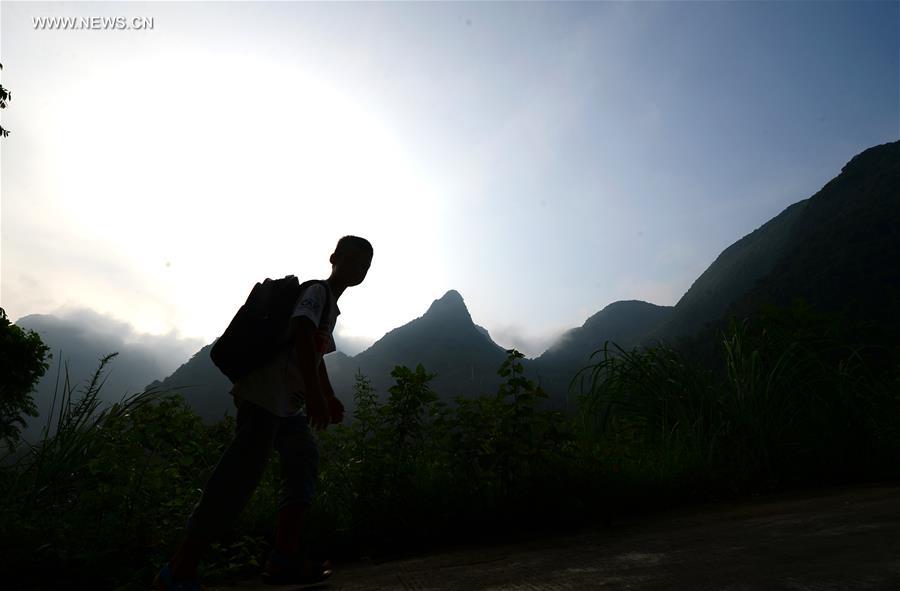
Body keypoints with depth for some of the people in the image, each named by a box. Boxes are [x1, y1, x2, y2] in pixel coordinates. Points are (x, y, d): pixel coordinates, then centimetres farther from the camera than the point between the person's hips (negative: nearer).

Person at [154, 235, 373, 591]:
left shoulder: (330, 306, 23)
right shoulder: (317, 291, -6)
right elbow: (301, 333, -24)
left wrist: (330, 399, 28)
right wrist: (315, 394, -32)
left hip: (287, 403, 10)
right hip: (264, 395, -10)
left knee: (305, 462, 8)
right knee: (241, 476, -15)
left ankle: (284, 560, 10)